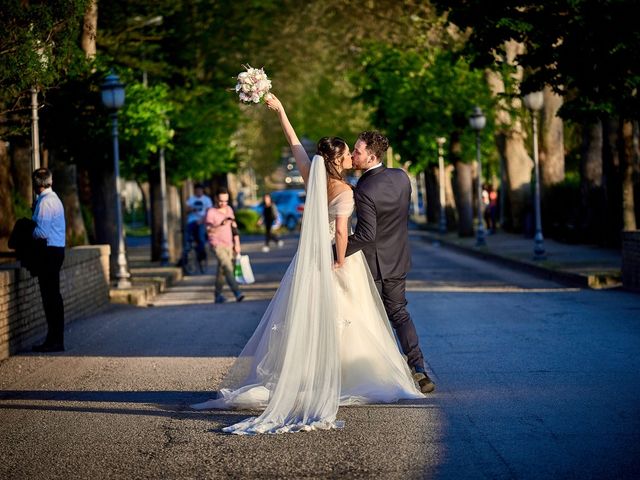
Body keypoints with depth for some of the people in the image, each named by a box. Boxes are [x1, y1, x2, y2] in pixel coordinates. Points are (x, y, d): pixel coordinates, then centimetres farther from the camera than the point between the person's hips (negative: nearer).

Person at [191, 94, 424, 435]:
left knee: (305, 322, 10)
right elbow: (341, 232, -27)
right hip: (337, 260, -6)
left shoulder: (313, 178, -2)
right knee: (339, 325, 2)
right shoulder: (344, 192, -18)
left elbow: (295, 145, 6)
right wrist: (340, 262, -15)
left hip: (312, 259, 6)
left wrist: (280, 111, 12)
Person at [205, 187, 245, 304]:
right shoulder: (211, 212, -8)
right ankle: (237, 292, -29)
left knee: (222, 271, 10)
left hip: (229, 245, 6)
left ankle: (218, 295, 18)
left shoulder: (229, 209, 11)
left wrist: (237, 244, 16)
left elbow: (234, 227, 18)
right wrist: (221, 225, -33)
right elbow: (209, 231, -18)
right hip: (217, 245, -6)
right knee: (228, 268, -20)